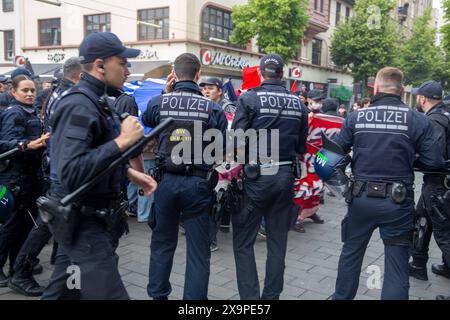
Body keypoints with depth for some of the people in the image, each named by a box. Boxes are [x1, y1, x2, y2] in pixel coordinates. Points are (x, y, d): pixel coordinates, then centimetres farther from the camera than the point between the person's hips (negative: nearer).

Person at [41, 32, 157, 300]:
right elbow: (71, 173, -31)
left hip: (88, 218, 10)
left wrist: (131, 173, 11)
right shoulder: (79, 106, -20)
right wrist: (122, 141, -28)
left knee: (62, 291, 20)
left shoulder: (95, 101, 12)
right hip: (84, 222, -10)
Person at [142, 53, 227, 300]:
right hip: (198, 184, -2)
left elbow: (146, 120, 20)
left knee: (162, 243, 19)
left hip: (166, 181, 3)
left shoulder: (159, 102, -3)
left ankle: (157, 294, 32)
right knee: (198, 248, 8)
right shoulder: (213, 108, -7)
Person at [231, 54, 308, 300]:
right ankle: (271, 295, 23)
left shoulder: (249, 99, -9)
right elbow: (301, 147, 9)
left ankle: (250, 297, 5)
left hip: (256, 177, -4)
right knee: (277, 240, 14)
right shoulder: (297, 103, 5)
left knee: (243, 241, 6)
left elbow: (236, 141, -14)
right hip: (285, 177, 5)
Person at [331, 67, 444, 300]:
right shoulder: (417, 119, -6)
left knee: (350, 254, 21)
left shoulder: (356, 117, -2)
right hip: (398, 202, -2)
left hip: (362, 198, 2)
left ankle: (341, 297, 37)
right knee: (396, 265, 8)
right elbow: (435, 162, -8)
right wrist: (408, 158, 11)